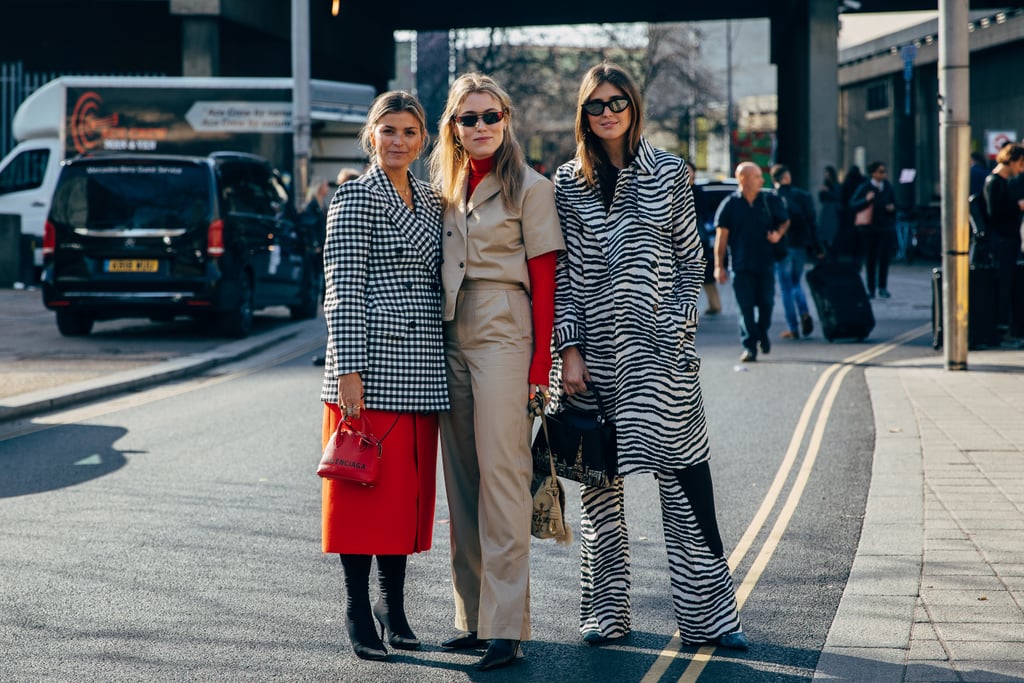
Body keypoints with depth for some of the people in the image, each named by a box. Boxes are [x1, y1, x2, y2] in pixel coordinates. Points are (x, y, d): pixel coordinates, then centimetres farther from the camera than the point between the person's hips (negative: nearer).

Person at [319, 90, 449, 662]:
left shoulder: (431, 201, 15)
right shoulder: (355, 198, -5)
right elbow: (344, 290, -10)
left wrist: (445, 365, 15)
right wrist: (348, 372, -16)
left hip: (423, 368, 7)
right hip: (374, 361, -6)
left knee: (413, 490, 10)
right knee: (369, 490, -3)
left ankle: (394, 605, 20)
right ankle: (359, 613, 6)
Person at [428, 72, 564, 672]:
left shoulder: (530, 187, -1)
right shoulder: (445, 187, 17)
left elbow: (544, 278, -5)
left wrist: (541, 361, -10)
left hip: (504, 332, -6)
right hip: (450, 334, 7)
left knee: (502, 475, -10)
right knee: (462, 478, 7)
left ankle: (506, 626, -10)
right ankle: (473, 617, 13)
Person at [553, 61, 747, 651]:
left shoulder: (668, 173, 6)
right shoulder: (569, 183, 7)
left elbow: (692, 261, 8)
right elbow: (561, 275, 4)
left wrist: (677, 331, -3)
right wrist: (570, 352, -3)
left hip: (660, 353, -1)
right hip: (594, 351, 1)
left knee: (686, 481, -3)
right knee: (600, 483, 5)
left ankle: (708, 615, 3)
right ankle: (607, 613, 15)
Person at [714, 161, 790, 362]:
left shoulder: (770, 201, 4)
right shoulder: (729, 205, -1)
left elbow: (785, 221, 17)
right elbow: (721, 236, 0)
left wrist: (779, 234, -7)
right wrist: (719, 266, -4)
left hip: (766, 263, 2)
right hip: (741, 266, -2)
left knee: (766, 302, 4)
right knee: (746, 307, -3)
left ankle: (762, 333, 31)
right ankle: (749, 347, 1)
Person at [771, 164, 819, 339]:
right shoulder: (803, 196, 2)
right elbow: (812, 224, 4)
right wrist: (816, 249, 8)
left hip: (782, 248, -4)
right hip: (800, 247, 4)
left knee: (786, 288, 3)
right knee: (796, 284, 21)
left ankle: (793, 328, 1)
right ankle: (805, 313, -3)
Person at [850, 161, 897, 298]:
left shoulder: (888, 187, 7)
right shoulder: (864, 188, -2)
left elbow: (894, 203, 19)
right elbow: (853, 206, -7)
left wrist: (892, 208, -4)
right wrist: (866, 200, -22)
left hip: (886, 229, 2)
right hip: (869, 229, -2)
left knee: (884, 257, -6)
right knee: (870, 259, 2)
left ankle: (883, 287, 0)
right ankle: (870, 289, 10)